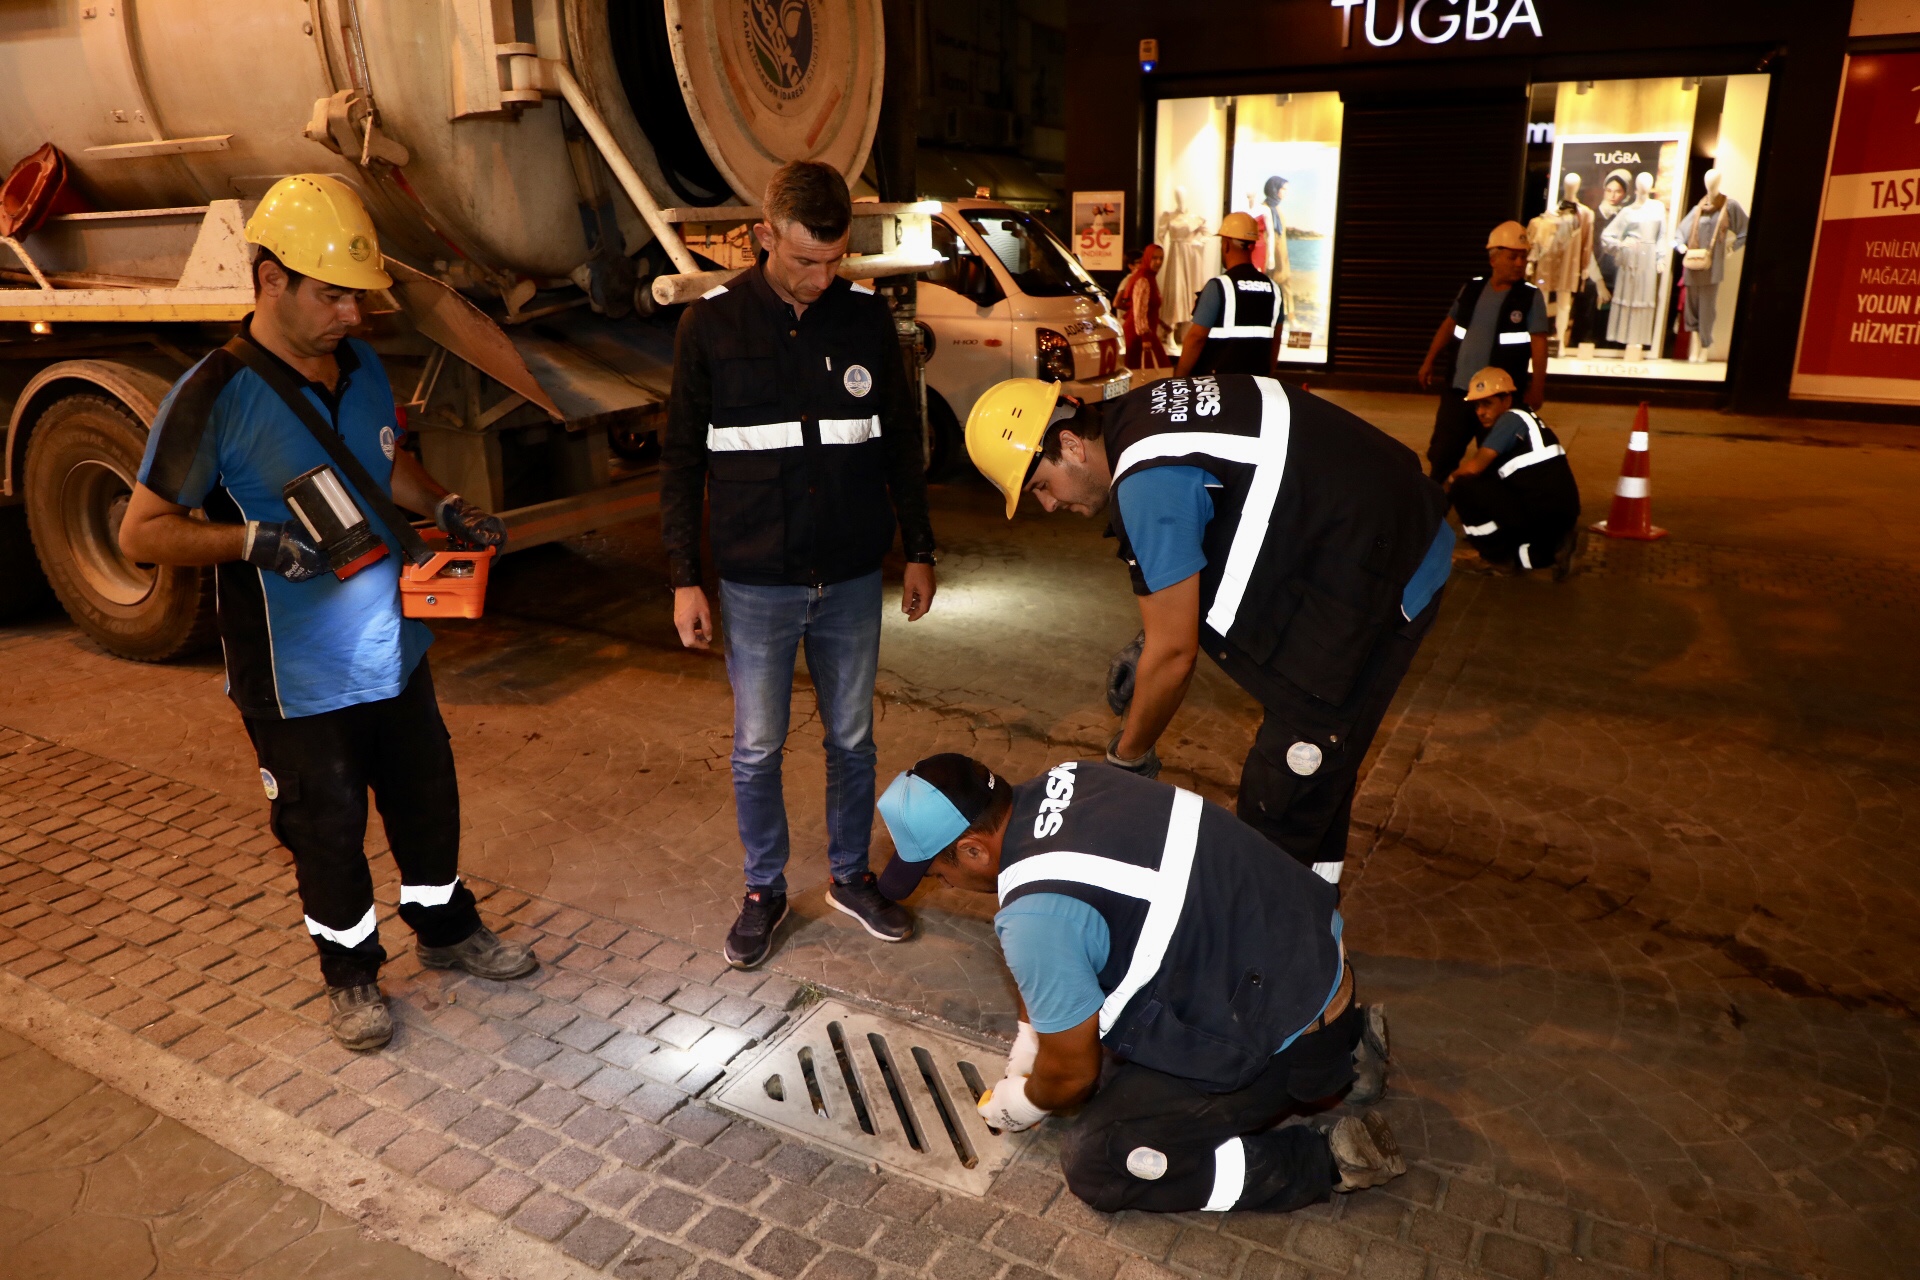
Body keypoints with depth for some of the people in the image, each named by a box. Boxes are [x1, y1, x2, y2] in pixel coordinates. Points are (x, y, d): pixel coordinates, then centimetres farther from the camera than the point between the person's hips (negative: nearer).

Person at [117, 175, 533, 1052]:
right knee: (328, 830, 11)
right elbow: (142, 532, -14)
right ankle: (351, 971, 34)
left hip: (394, 648, 6)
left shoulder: (362, 367, 2)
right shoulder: (214, 398, -18)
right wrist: (254, 540, -30)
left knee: (428, 800, 19)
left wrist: (445, 508, 0)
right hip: (297, 680, -6)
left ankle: (446, 929, 42)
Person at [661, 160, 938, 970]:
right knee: (757, 748, 9)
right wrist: (684, 578, -4)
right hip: (756, 584, -1)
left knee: (852, 738, 14)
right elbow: (682, 460, 0)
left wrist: (919, 552, 8)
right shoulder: (712, 324, -5)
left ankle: (851, 876, 33)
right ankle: (764, 891, 29)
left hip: (852, 579, 2)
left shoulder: (866, 317, 0)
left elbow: (901, 442, 8)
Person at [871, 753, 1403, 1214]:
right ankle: (1342, 1038, 22)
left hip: (1285, 1037, -8)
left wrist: (1026, 1103, 10)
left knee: (1095, 1165, -1)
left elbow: (1072, 1071, -11)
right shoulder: (1063, 782, -4)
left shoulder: (1034, 918, -28)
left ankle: (1326, 1155, 1)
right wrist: (1030, 1035, 21)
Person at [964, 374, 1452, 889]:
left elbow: (1174, 654, -19)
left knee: (1284, 787, -5)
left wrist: (1127, 758, -4)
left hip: (1384, 576, -10)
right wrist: (1148, 644, 18)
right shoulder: (1139, 413, 4)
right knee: (1317, 739, 23)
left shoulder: (1147, 481, -25)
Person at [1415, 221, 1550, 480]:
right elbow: (1449, 325, 17)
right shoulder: (1472, 288, 5)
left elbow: (1539, 343, -10)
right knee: (1440, 454, 8)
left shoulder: (1531, 297, -6)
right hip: (1458, 391, 3)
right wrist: (1428, 362, 17)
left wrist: (1537, 388, -16)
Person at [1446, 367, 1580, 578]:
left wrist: (1453, 477, 6)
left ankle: (1502, 557, 1)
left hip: (1541, 515, -10)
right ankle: (1551, 549, 9)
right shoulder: (1524, 420, 20)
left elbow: (1475, 467, -12)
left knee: (1462, 487, -10)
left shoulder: (1511, 419, -7)